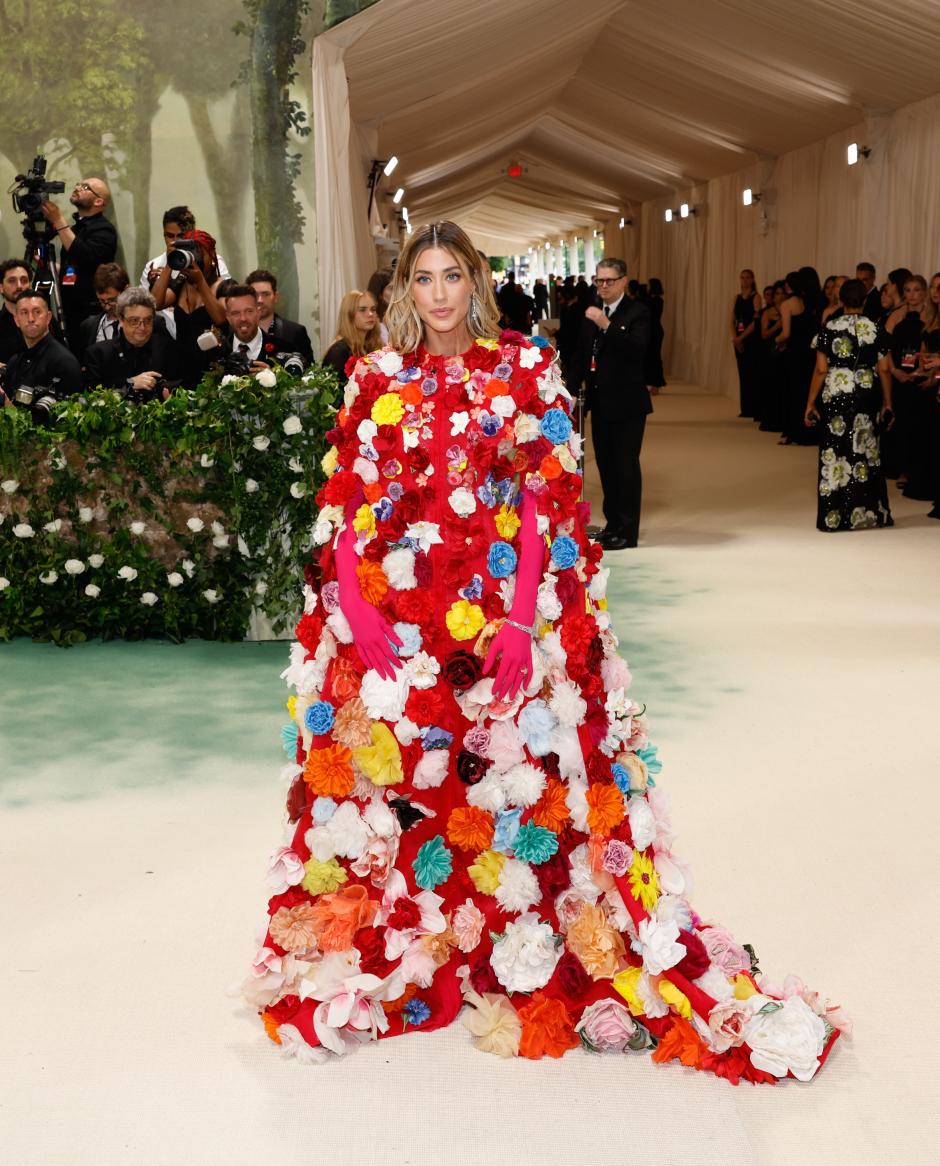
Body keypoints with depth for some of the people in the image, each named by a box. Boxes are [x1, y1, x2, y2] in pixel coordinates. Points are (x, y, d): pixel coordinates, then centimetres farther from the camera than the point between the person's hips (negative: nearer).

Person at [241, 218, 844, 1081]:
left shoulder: (524, 370, 3)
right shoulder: (378, 381, 9)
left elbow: (548, 501, -4)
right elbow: (347, 507, 5)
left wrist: (522, 619, -14)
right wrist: (360, 613, -8)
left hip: (506, 614, -2)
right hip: (393, 620, 2)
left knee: (511, 785, 0)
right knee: (393, 783, 6)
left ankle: (527, 971, 14)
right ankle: (389, 958, 22)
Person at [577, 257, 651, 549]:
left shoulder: (637, 311, -8)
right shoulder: (591, 312, 11)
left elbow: (638, 348, -23)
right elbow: (582, 352, 16)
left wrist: (607, 325, -30)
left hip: (626, 402, -7)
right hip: (599, 401, 7)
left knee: (626, 465, -4)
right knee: (605, 464, 12)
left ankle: (627, 531, 1)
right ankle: (612, 523, 23)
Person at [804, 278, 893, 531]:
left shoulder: (829, 329, -5)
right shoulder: (876, 330, 0)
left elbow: (821, 370, -7)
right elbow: (884, 370, 1)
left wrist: (810, 404, -1)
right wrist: (887, 404, 10)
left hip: (835, 396, -2)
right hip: (867, 397, 2)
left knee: (836, 454, 3)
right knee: (865, 453, 11)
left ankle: (835, 516, 4)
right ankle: (867, 512, 16)